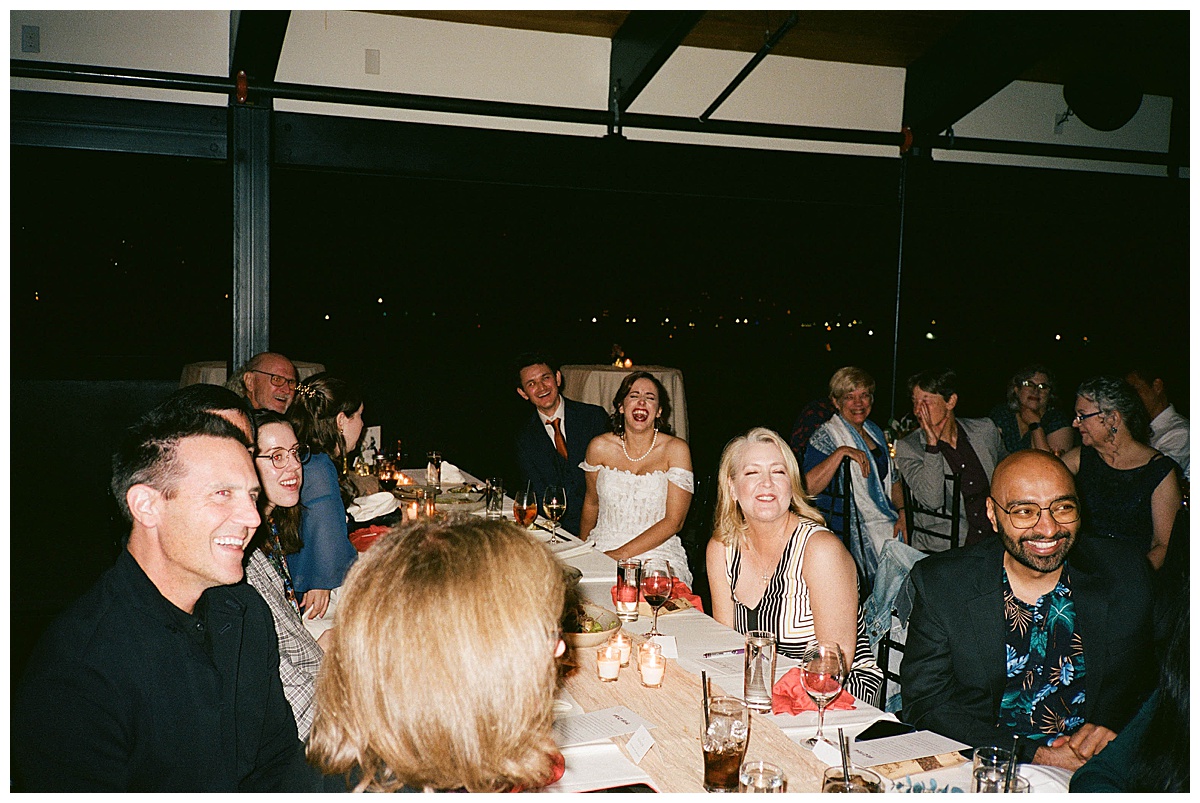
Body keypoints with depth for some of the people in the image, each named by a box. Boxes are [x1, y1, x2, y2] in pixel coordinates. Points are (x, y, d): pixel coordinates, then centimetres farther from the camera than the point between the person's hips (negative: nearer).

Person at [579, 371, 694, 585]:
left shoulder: (676, 450, -5)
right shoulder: (599, 447, 2)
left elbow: (674, 521, -9)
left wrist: (621, 554, -15)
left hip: (657, 552, -1)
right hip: (603, 546, 2)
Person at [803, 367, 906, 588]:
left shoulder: (875, 431, 13)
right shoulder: (826, 436, -9)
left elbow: (892, 478, 22)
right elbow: (808, 487, -23)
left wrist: (902, 513, 7)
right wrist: (840, 452, -28)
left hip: (886, 525, 7)